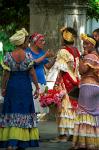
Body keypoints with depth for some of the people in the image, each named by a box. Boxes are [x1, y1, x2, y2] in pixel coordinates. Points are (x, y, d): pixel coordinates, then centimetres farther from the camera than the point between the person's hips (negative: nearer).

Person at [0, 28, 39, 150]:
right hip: (25, 86, -1)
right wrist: (37, 87, 4)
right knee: (23, 113, 7)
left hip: (12, 85, 1)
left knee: (11, 113, 7)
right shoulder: (28, 56, -7)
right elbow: (32, 73, -5)